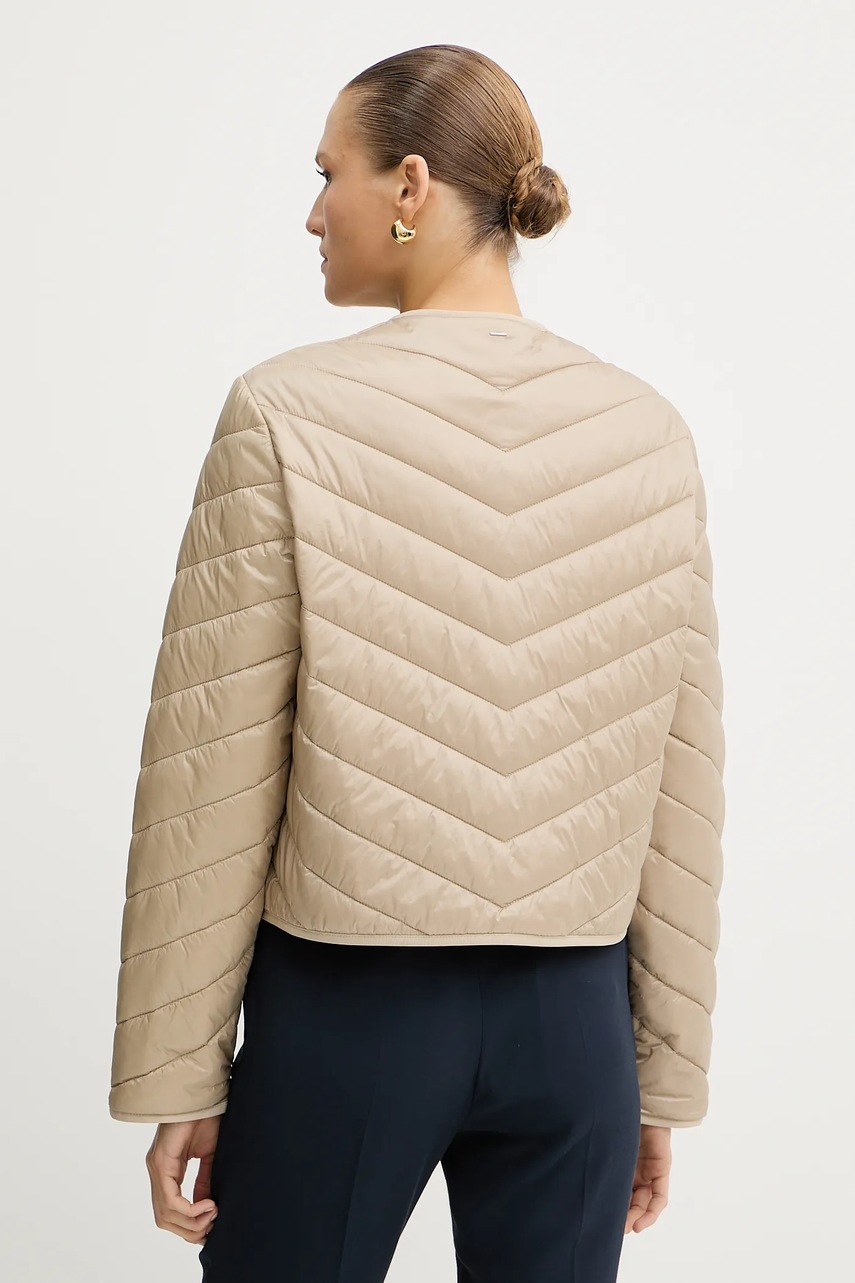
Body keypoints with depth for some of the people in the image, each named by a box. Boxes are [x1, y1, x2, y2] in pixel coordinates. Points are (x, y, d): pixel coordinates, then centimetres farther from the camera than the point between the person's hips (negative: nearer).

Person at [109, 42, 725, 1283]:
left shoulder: (287, 416, -12)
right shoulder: (648, 432, -2)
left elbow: (213, 778, -10)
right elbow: (680, 794, 1)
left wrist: (175, 1072, 0)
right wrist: (665, 1075, 11)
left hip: (347, 1002, -3)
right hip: (572, 1013, 3)